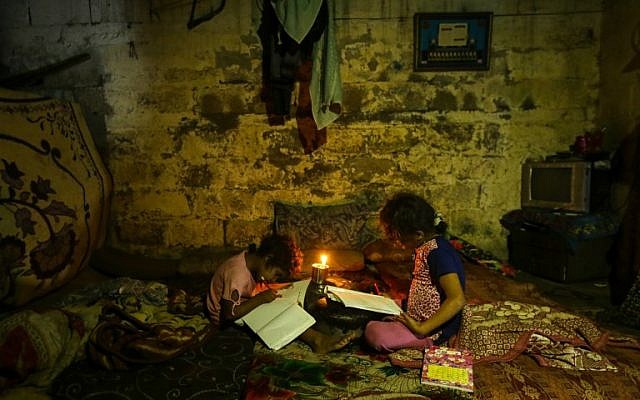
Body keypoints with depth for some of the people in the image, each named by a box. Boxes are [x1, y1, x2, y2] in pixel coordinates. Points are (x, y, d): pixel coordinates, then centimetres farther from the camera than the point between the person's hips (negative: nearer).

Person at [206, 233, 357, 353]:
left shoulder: (251, 256, -8)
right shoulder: (237, 274, -33)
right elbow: (229, 314, -31)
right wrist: (260, 299, -28)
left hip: (240, 305, 9)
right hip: (224, 319, -9)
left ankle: (316, 339, -15)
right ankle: (316, 339, -23)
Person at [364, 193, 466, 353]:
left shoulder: (438, 252, -23)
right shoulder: (424, 247, 6)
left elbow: (457, 300, -29)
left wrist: (421, 329, -26)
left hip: (435, 331, -10)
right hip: (416, 316, 10)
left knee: (374, 334, -26)